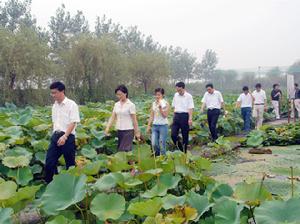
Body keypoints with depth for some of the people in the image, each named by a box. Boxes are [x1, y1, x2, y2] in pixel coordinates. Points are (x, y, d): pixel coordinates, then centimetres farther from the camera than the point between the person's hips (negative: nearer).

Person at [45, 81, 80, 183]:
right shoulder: (54, 105, 12)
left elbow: (73, 123, -15)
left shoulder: (71, 104, -10)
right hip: (55, 136, 6)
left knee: (70, 163, 6)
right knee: (49, 161, 3)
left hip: (68, 137, -6)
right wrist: (54, 135, 13)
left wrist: (64, 136, -21)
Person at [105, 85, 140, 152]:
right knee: (119, 149, 7)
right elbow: (113, 117, 6)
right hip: (119, 130, 6)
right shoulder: (116, 104, 9)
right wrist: (107, 128, -6)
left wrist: (137, 132, -7)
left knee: (125, 150, -11)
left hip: (128, 131, -6)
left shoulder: (131, 105, -8)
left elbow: (134, 120, -7)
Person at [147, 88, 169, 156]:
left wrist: (160, 107, -20)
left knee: (162, 145, -2)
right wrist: (149, 126, 6)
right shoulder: (153, 103, 8)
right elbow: (151, 116, 11)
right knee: (154, 144, -3)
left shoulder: (166, 104, -3)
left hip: (163, 125, -4)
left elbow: (165, 115, -12)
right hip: (155, 125, 4)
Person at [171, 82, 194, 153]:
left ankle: (185, 152, 16)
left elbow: (191, 108, -9)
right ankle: (181, 149, 15)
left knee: (185, 135, 4)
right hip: (176, 115, 5)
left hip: (184, 116, -5)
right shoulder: (176, 95, 10)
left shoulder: (188, 96, -5)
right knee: (173, 134, -3)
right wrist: (174, 116, 13)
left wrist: (190, 119, -17)